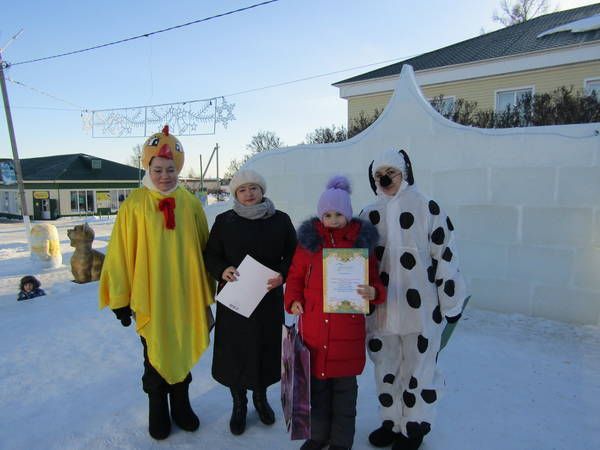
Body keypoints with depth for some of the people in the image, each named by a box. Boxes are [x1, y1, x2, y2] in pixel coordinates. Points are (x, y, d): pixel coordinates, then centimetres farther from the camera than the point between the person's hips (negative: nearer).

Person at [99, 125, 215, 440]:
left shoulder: (189, 202, -2)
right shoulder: (134, 204, -8)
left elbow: (203, 248, 4)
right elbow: (120, 254, -6)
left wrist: (207, 289, 7)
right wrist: (120, 298, -3)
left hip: (185, 296, 2)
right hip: (149, 298, -2)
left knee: (182, 352, 18)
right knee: (155, 356, 15)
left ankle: (181, 405, 40)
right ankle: (158, 410, 37)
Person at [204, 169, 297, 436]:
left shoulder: (281, 220, 1)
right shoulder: (224, 221, 0)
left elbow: (293, 255, 4)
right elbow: (211, 255, 4)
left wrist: (283, 274, -14)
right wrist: (222, 271, -16)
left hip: (269, 298, 1)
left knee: (266, 349, 12)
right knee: (234, 351, 7)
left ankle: (260, 397, 40)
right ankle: (239, 404, 33)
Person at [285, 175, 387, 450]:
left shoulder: (362, 241, -1)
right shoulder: (308, 239, 2)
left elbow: (375, 280, 5)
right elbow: (295, 276, 10)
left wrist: (373, 292, -17)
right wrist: (293, 300, -7)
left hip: (348, 327, -1)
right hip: (313, 327, 2)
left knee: (344, 385, 13)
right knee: (317, 382, 16)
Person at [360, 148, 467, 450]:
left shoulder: (427, 208, -7)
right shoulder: (368, 215, 7)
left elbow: (445, 256, -7)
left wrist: (451, 303, -6)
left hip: (421, 310, -4)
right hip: (380, 310, 5)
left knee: (417, 369, 11)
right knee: (386, 368, 17)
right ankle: (391, 421, 38)